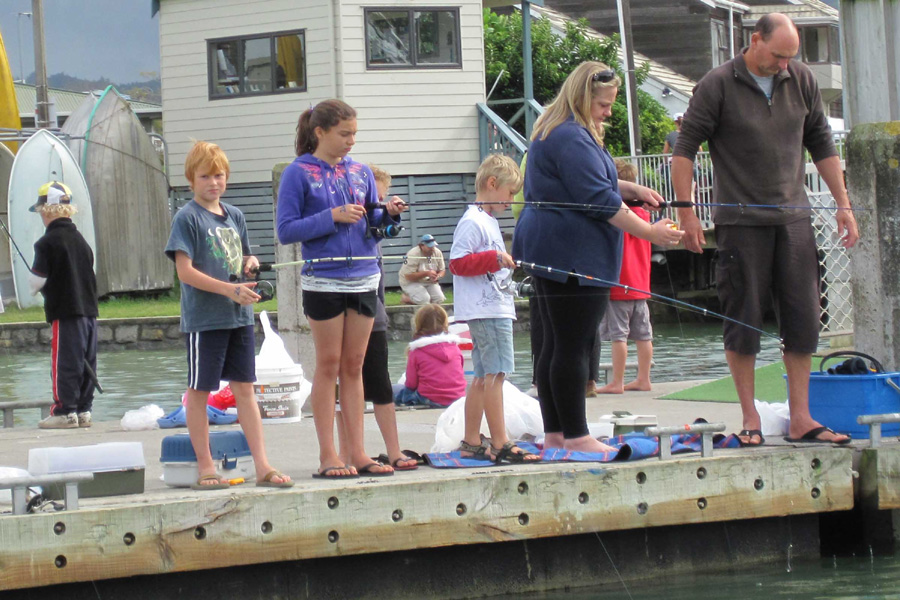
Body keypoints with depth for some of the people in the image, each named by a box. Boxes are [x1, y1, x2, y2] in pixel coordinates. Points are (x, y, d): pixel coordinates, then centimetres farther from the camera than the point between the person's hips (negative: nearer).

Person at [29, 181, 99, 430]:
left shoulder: (47, 243, -11)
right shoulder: (80, 239, 12)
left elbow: (37, 280, -11)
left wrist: (34, 287, 11)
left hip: (65, 312, -7)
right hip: (89, 308, 7)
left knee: (64, 363, -3)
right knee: (86, 361, 10)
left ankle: (65, 411, -2)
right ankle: (83, 410, 14)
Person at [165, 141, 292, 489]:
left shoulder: (234, 216, 12)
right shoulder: (188, 218, -7)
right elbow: (185, 271, -15)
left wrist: (250, 262, 0)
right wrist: (229, 290, -22)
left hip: (240, 316, 6)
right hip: (204, 319, -6)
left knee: (245, 388, 7)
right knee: (200, 390, 2)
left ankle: (262, 466, 6)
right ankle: (205, 468, 8)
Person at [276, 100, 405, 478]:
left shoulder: (360, 172, 11)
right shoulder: (298, 173, -3)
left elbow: (370, 224, 15)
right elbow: (286, 231, -8)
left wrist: (388, 213, -5)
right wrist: (333, 217, -16)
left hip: (364, 277, 5)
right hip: (324, 279, -5)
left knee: (354, 366, 8)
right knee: (329, 365, -1)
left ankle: (357, 453, 10)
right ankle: (328, 456, 2)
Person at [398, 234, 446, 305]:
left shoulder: (437, 253, -6)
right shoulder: (413, 254, -24)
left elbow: (442, 271, 5)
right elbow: (408, 276, -27)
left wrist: (437, 276, -21)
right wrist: (426, 273, -34)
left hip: (429, 281, 6)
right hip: (410, 282, -6)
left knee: (439, 299, -13)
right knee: (424, 299, -26)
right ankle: (407, 298, 2)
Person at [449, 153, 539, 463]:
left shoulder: (489, 221, 20)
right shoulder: (473, 222, -12)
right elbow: (458, 263, -19)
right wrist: (495, 259, -23)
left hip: (497, 307, 11)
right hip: (486, 309, -11)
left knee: (483, 376, 11)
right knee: (495, 373, -13)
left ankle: (472, 442, 15)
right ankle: (500, 444, -15)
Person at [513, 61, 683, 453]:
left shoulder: (554, 131, 19)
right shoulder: (571, 139, -17)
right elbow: (598, 200, -19)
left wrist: (632, 189, 17)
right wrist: (649, 232, -13)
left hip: (548, 253, 11)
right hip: (572, 255, -11)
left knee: (555, 345, 11)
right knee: (572, 347, -8)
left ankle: (554, 435, 14)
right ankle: (576, 437, -7)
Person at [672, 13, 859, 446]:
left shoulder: (801, 81, 5)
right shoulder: (718, 85, -7)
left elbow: (821, 145, 14)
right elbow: (685, 148, -4)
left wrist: (843, 204, 12)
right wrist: (686, 212, -10)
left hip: (793, 216, 4)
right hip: (740, 220, -4)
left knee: (803, 319, 2)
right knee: (743, 319, -1)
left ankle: (800, 418, 7)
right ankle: (750, 420, 7)